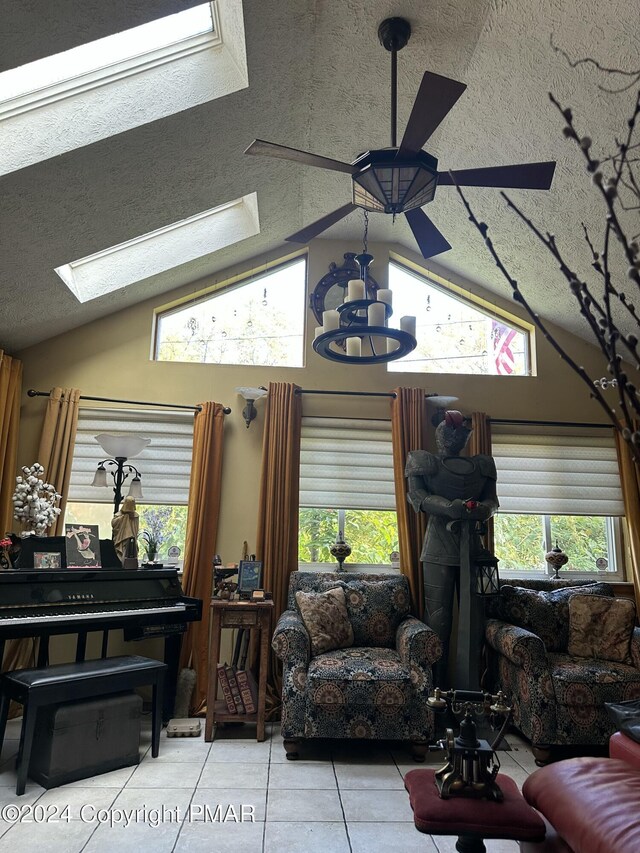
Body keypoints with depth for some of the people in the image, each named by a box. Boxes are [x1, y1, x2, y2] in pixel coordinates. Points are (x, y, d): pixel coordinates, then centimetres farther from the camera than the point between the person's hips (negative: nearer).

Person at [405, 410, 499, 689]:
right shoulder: (424, 463, 7)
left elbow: (491, 499, 7)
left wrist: (483, 509, -13)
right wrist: (452, 507, -17)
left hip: (472, 548, 2)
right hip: (438, 548, -2)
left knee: (472, 614, 2)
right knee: (438, 615, -2)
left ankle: (469, 688, 9)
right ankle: (436, 686, 5)